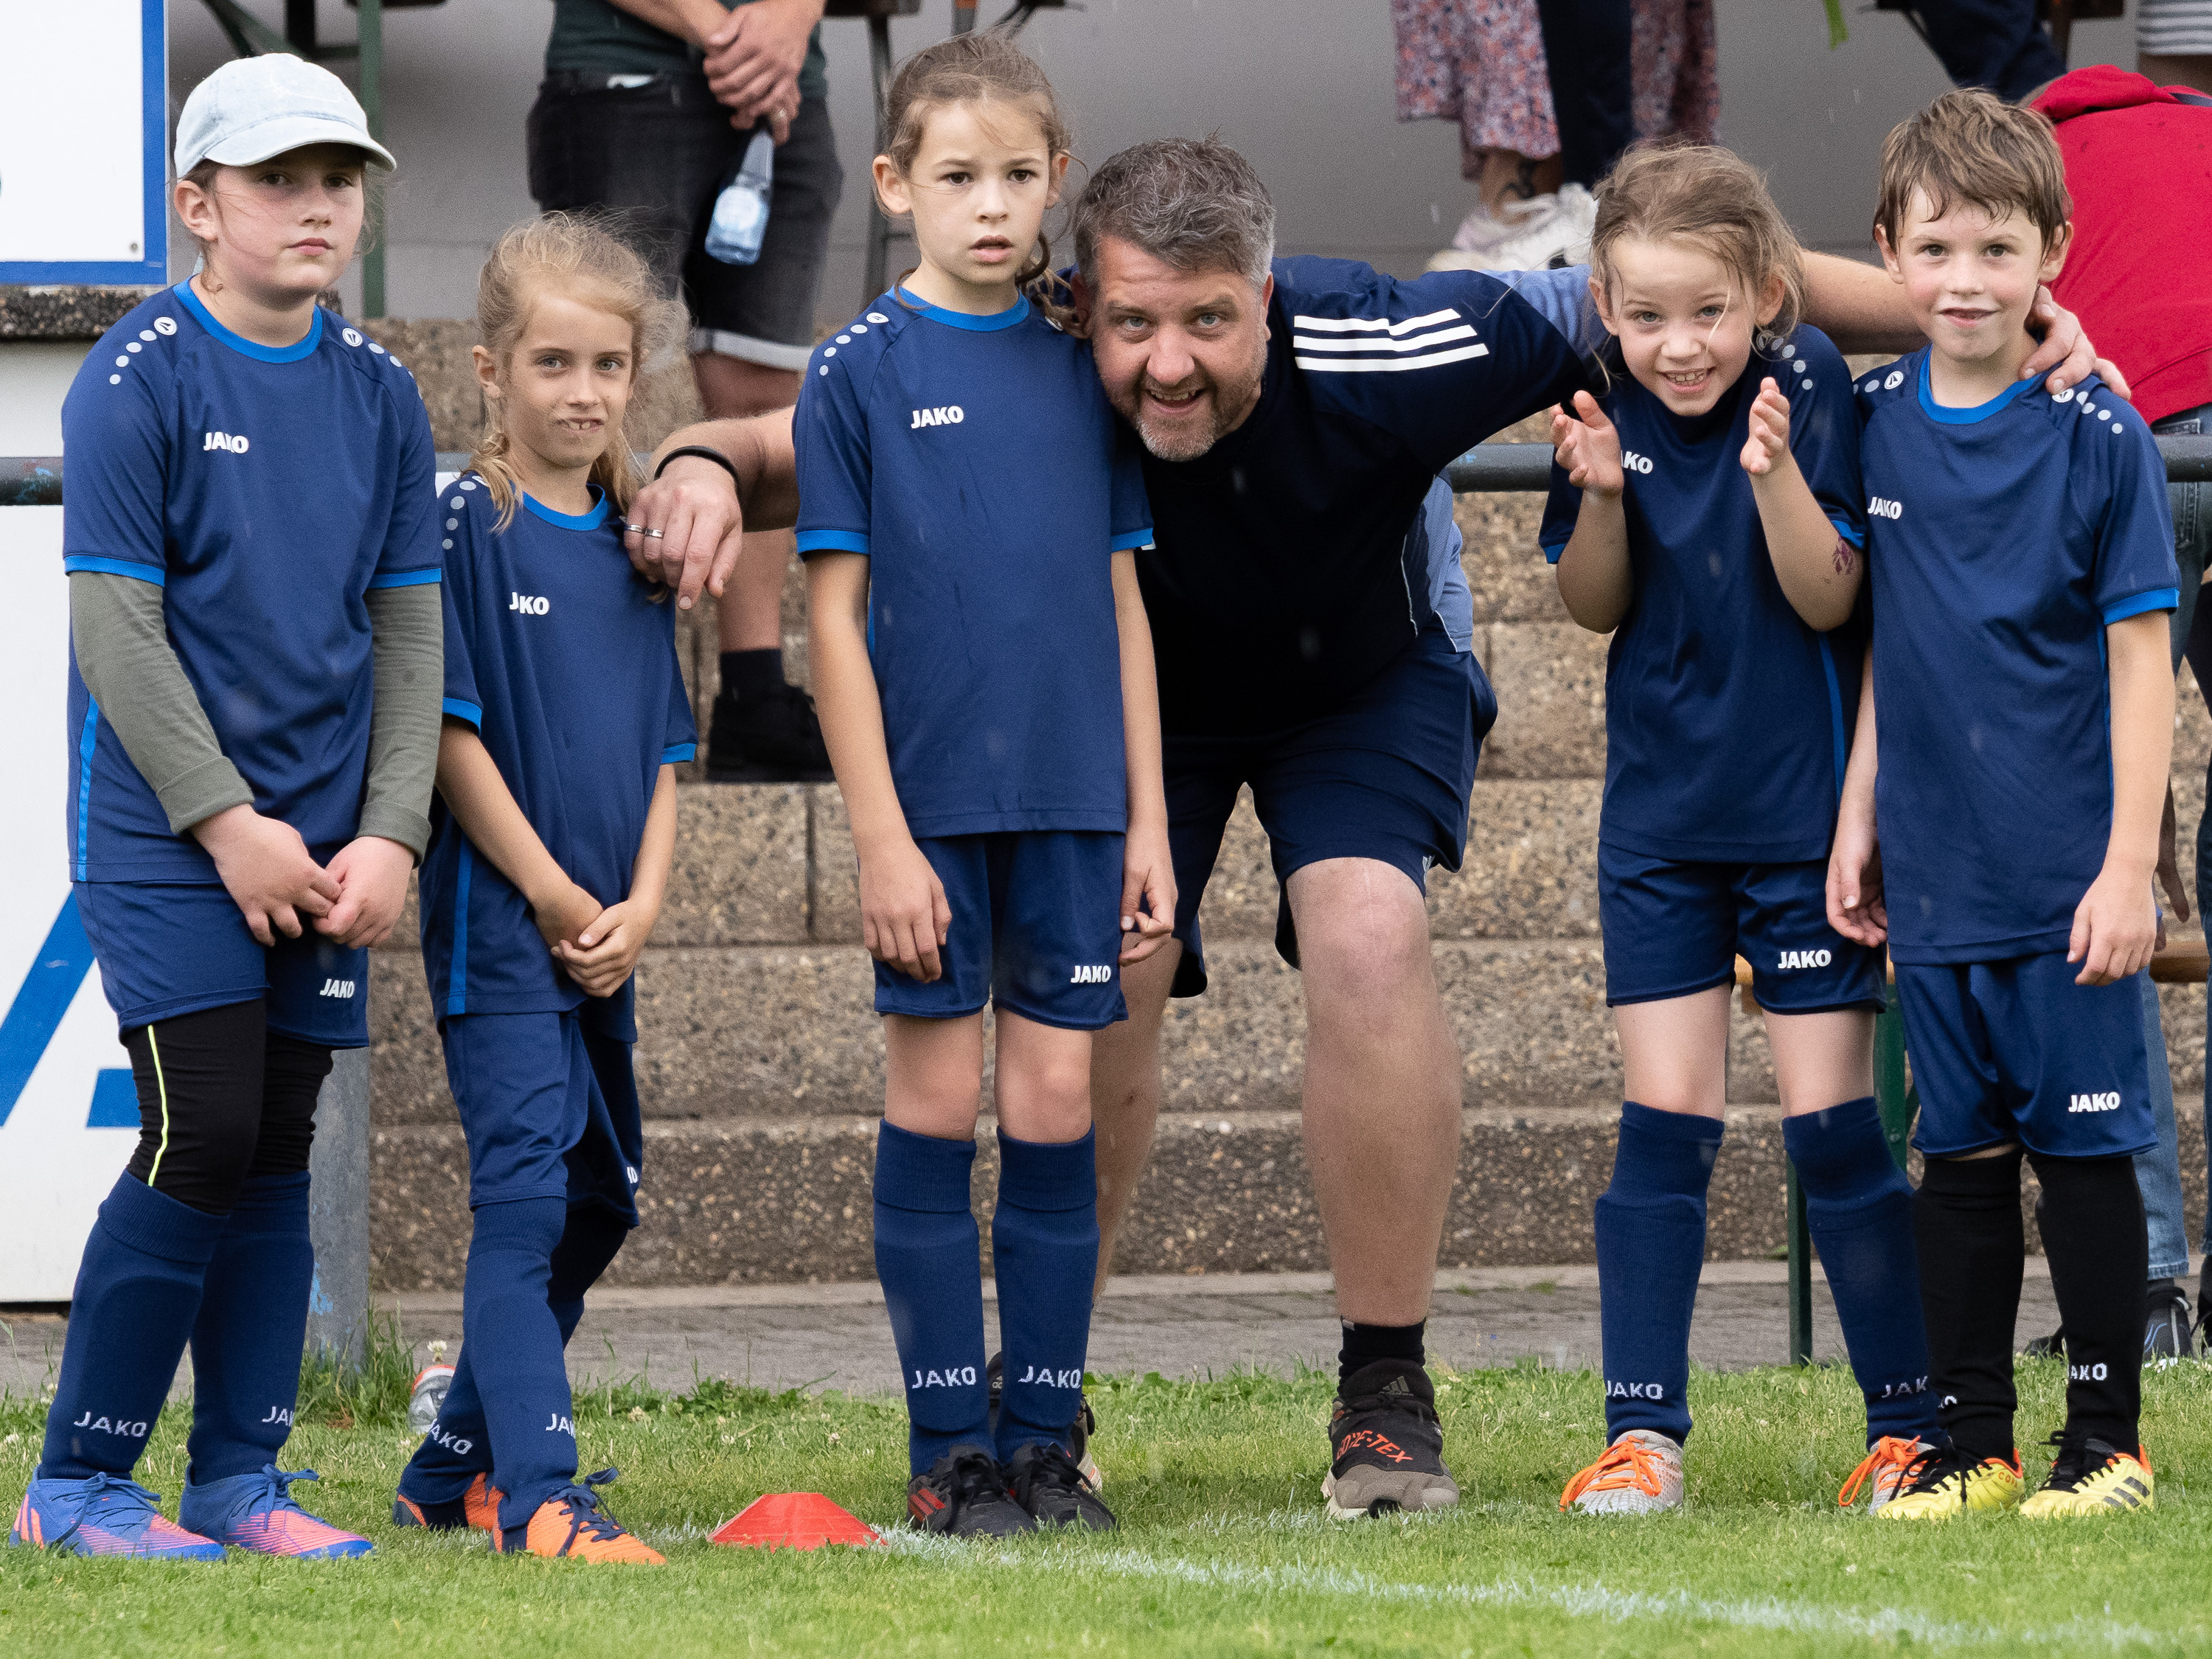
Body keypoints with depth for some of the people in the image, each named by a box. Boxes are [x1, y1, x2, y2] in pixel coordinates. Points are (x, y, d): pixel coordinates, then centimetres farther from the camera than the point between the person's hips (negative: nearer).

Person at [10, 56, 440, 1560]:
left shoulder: (381, 396, 8)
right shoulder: (138, 380, -8)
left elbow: (410, 631, 10)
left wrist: (390, 834, -1)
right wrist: (227, 825, -14)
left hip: (326, 848, 6)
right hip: (167, 838, -6)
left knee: (280, 1150, 7)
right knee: (203, 1139, -12)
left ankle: (240, 1475, 14)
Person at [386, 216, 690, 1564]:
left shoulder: (637, 541, 13)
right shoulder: (465, 522, -7)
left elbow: (663, 749, 14)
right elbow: (451, 731, -11)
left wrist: (642, 906, -1)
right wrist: (553, 895, -13)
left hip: (603, 937, 7)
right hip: (500, 924, -7)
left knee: (598, 1199, 12)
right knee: (526, 1187, -15)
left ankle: (457, 1468, 24)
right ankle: (536, 1492, -22)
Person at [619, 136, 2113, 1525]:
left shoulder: (1376, 357, -38)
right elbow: (800, 448, -24)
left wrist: (1963, 319, -31)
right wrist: (704, 471, -50)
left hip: (1368, 675, -1)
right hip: (1135, 686, 1)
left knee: (1367, 939, -25)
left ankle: (1388, 1393, -11)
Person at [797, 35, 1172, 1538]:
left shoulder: (1082, 369, 8)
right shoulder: (863, 370, -2)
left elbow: (1122, 605, 12)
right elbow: (835, 616, -4)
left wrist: (1147, 820, 7)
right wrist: (881, 837, -10)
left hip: (1072, 795, 3)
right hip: (932, 795, -3)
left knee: (1058, 1104, 3)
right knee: (937, 1103, 0)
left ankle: (1044, 1437, 9)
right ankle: (948, 1450, 6)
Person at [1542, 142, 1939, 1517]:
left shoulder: (1805, 388, -13)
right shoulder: (1612, 407, -2)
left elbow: (1830, 600, -15)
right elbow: (1596, 610, 3)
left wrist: (1774, 472, -30)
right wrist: (1601, 495, -15)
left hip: (1802, 808, -3)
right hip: (1661, 817, 3)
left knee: (1832, 1121, -2)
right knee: (1663, 1127, 1)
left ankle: (1912, 1426, 8)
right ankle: (1644, 1432, 4)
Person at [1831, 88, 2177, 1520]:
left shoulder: (2101, 438, -8)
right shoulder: (1878, 421, 5)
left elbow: (2140, 655, -8)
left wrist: (2129, 863, -13)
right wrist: (1859, 817, 11)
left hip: (2065, 877, -4)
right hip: (1935, 870, 4)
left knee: (2083, 1145, 0)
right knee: (1961, 1151, 9)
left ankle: (2108, 1440, 8)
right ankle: (1973, 1443, 16)